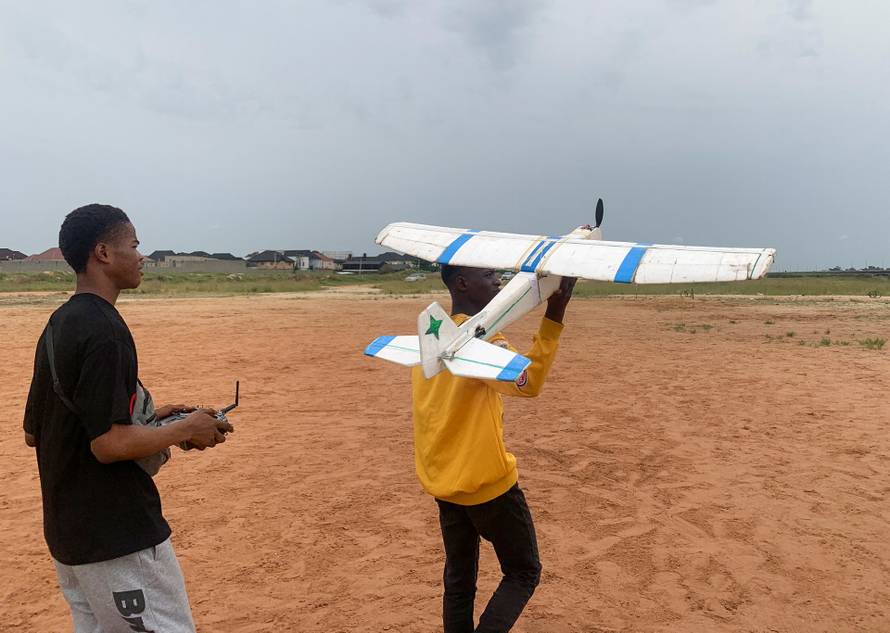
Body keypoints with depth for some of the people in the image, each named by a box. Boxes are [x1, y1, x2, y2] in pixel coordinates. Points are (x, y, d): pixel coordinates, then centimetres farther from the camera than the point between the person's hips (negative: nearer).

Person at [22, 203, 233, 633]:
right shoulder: (104, 331, -20)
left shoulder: (57, 326, 9)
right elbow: (110, 445, -25)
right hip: (118, 538, -10)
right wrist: (187, 429, -11)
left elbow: (32, 432, 15)